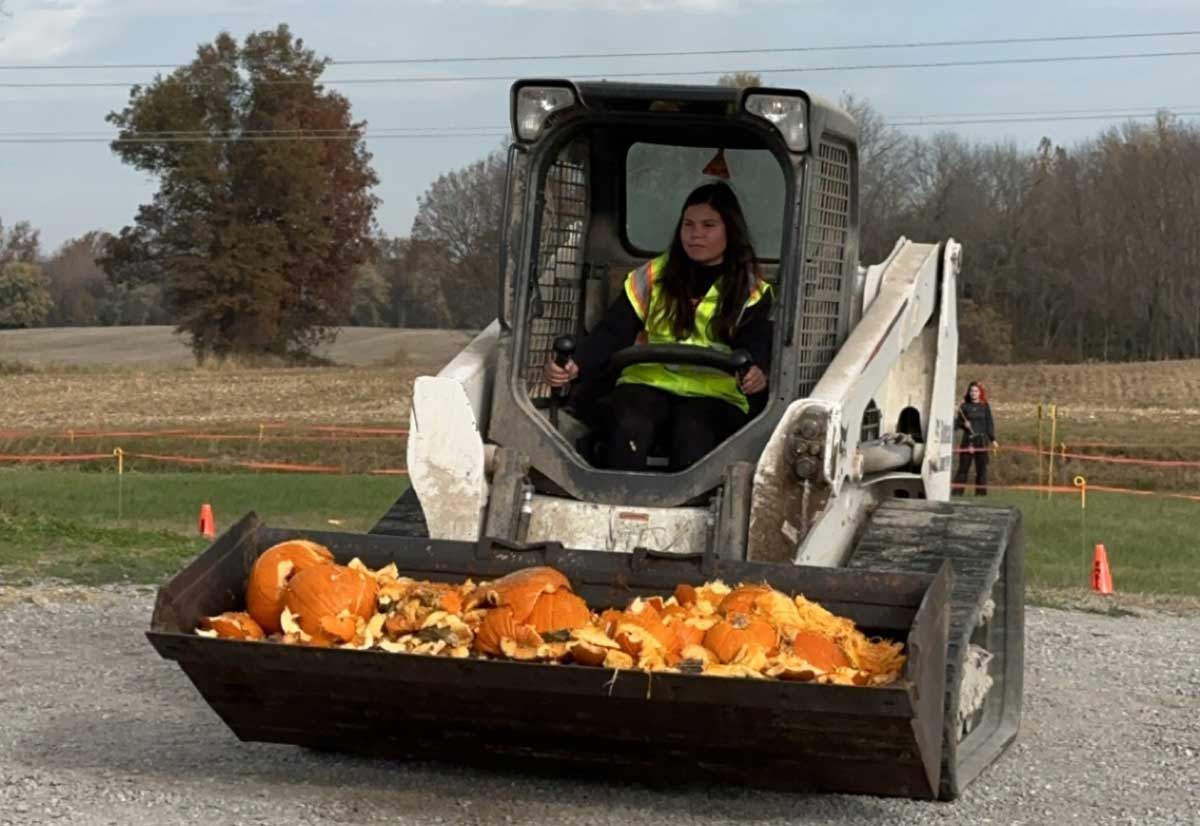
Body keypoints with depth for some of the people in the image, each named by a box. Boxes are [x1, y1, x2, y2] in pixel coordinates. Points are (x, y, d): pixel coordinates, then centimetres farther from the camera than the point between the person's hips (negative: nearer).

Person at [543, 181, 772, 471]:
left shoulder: (752, 293, 11)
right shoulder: (653, 276, 14)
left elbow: (757, 346, -4)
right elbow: (613, 331, 4)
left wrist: (757, 374, -30)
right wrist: (575, 365, -16)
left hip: (714, 396, -1)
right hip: (648, 384, 1)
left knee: (692, 433, -35)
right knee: (629, 427, -32)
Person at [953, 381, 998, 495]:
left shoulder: (985, 407, 8)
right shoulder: (964, 406, 6)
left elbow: (989, 424, 7)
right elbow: (957, 422, 7)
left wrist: (993, 440, 1)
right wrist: (963, 424, -15)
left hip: (982, 440, 1)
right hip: (968, 439, -1)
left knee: (981, 467, 2)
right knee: (963, 466, -4)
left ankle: (981, 492, 7)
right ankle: (957, 491, -3)